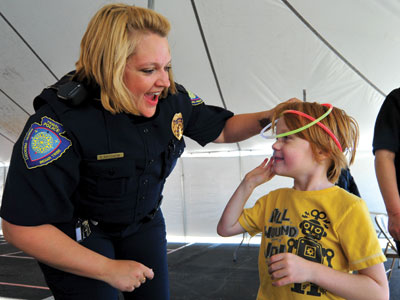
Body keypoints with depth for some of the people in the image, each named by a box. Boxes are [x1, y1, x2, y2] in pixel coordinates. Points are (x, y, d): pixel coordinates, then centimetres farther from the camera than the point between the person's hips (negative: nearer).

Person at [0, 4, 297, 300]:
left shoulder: (173, 99, -14)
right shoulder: (62, 120, -32)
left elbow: (222, 130, 6)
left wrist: (270, 117, -15)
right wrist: (109, 269, -24)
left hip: (144, 223, 6)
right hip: (77, 237, -5)